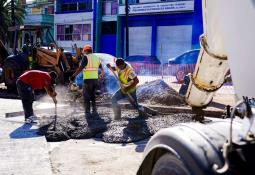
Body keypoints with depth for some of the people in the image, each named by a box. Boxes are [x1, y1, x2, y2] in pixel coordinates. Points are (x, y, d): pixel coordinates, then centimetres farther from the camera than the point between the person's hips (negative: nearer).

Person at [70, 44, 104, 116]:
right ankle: (94, 110, 18)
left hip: (88, 79, -6)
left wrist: (73, 75, -11)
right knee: (93, 94, 19)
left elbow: (80, 68, -14)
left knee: (86, 95, 4)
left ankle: (87, 111, 2)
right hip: (95, 79, 6)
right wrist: (101, 75, 40)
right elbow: (102, 69, 22)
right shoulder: (96, 58, 14)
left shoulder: (86, 57, -5)